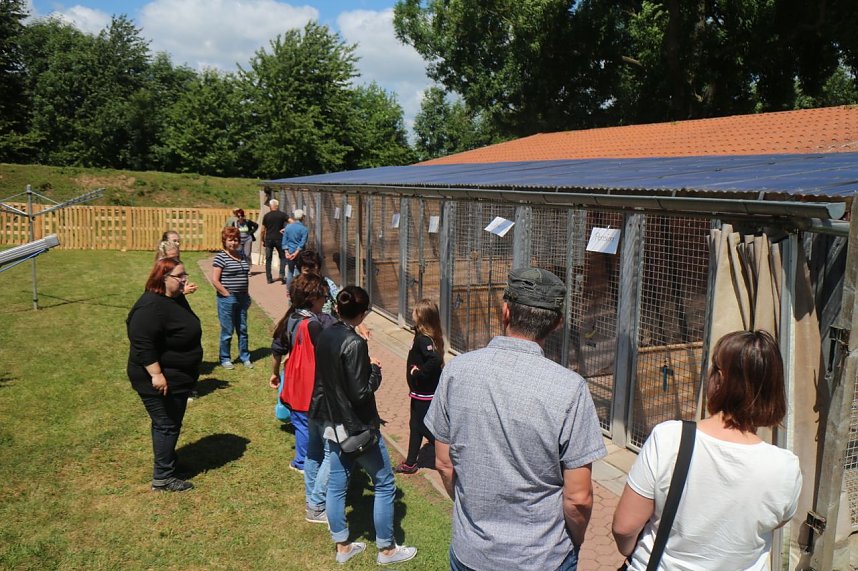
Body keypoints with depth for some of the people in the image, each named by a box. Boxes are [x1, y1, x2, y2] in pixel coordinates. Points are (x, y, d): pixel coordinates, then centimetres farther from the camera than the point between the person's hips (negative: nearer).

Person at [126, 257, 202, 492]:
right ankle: (162, 478, 12)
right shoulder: (151, 307, -25)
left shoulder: (177, 298, 7)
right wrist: (156, 374, -30)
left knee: (172, 423, 21)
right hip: (161, 380, -10)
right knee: (166, 425, 0)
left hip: (178, 377, 10)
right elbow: (143, 345, -29)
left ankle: (168, 461, 37)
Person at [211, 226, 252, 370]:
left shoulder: (243, 256, 9)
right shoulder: (221, 257, -10)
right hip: (227, 299, -6)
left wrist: (246, 295, 11)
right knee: (227, 331, 4)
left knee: (243, 329, 13)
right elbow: (215, 280, -14)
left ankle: (245, 357, 24)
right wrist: (227, 294, -14)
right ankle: (225, 359, 18)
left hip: (242, 298, 6)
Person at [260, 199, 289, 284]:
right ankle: (282, 274, -6)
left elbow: (263, 230, 3)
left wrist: (262, 240, 13)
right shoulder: (282, 214, -2)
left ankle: (269, 278, 8)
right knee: (282, 257, 11)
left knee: (268, 259, 8)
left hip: (268, 239, 1)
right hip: (279, 239, -1)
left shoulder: (266, 215, 1)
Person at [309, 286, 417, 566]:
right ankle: (386, 549, 20)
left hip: (333, 423, 8)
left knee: (336, 484, 16)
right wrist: (375, 370, -7)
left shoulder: (325, 336, 1)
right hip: (357, 426, -8)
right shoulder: (354, 343, -23)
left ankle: (342, 546, 29)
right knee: (384, 483, 8)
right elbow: (360, 392, -23)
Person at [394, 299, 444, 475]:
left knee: (426, 428, 4)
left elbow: (436, 360, -39)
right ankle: (410, 463, 33)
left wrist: (419, 373, -27)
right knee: (416, 426, 19)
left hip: (424, 394, -10)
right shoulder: (429, 336, 2)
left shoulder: (423, 339, -25)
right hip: (421, 392, 10)